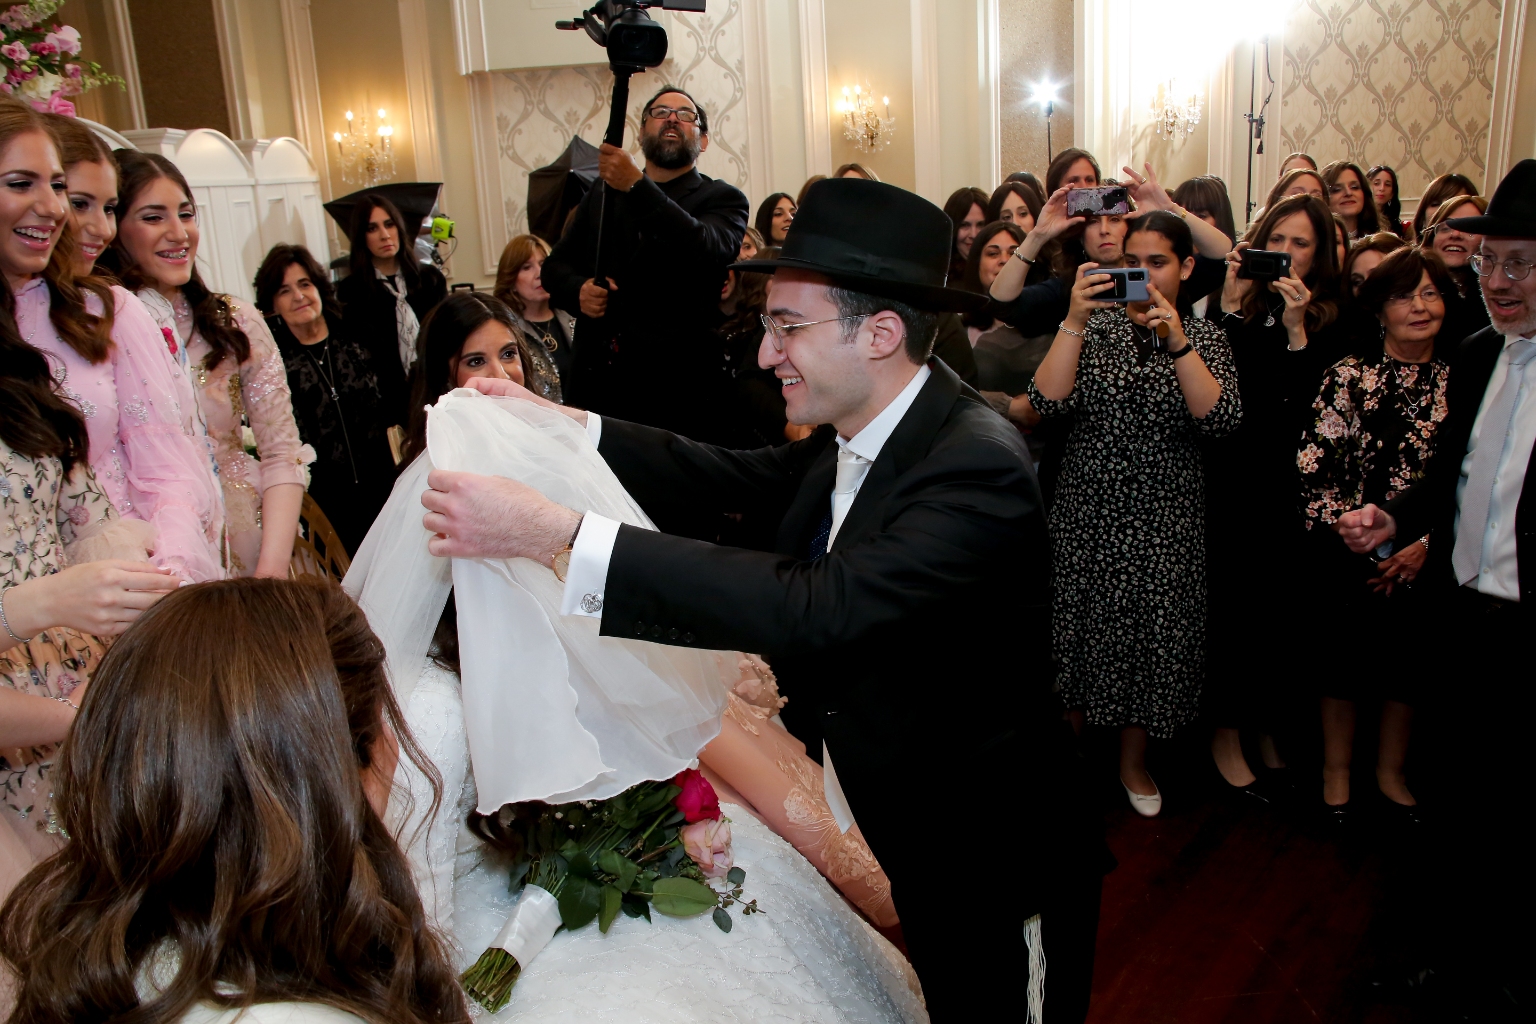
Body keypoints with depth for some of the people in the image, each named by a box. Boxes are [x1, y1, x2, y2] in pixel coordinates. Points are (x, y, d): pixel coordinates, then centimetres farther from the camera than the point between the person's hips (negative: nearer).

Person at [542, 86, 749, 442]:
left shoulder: (722, 199, 5)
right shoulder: (601, 198, 18)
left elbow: (710, 252, -17)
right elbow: (556, 266, 20)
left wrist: (637, 187, -24)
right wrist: (578, 290, -4)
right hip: (594, 383, 4)